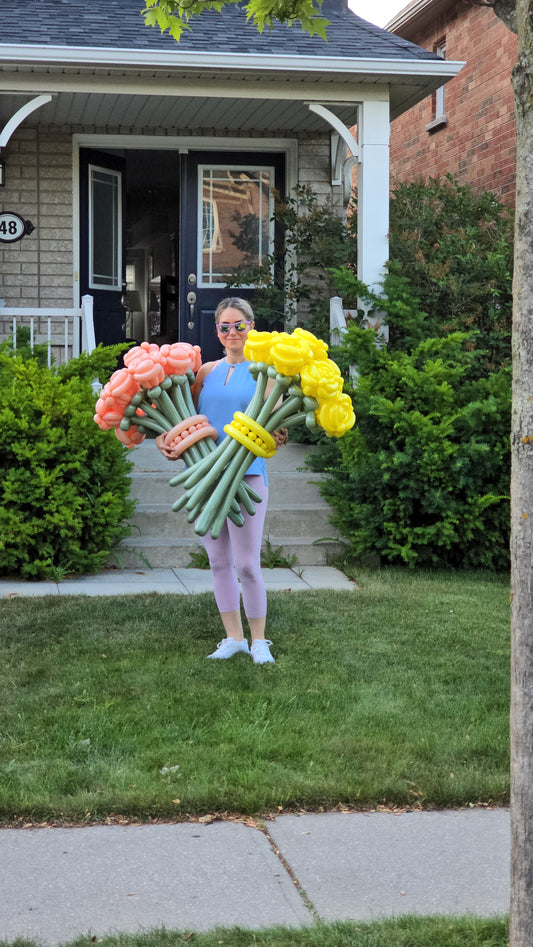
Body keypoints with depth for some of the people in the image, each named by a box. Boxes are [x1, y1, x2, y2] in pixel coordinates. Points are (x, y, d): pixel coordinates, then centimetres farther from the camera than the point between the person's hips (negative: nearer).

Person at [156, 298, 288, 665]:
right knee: (219, 561, 10)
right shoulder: (207, 371, 12)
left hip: (247, 474, -4)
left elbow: (276, 422, -2)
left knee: (247, 563, -6)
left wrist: (278, 438, -24)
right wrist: (164, 440, -4)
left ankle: (259, 641, 10)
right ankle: (234, 637, 22)